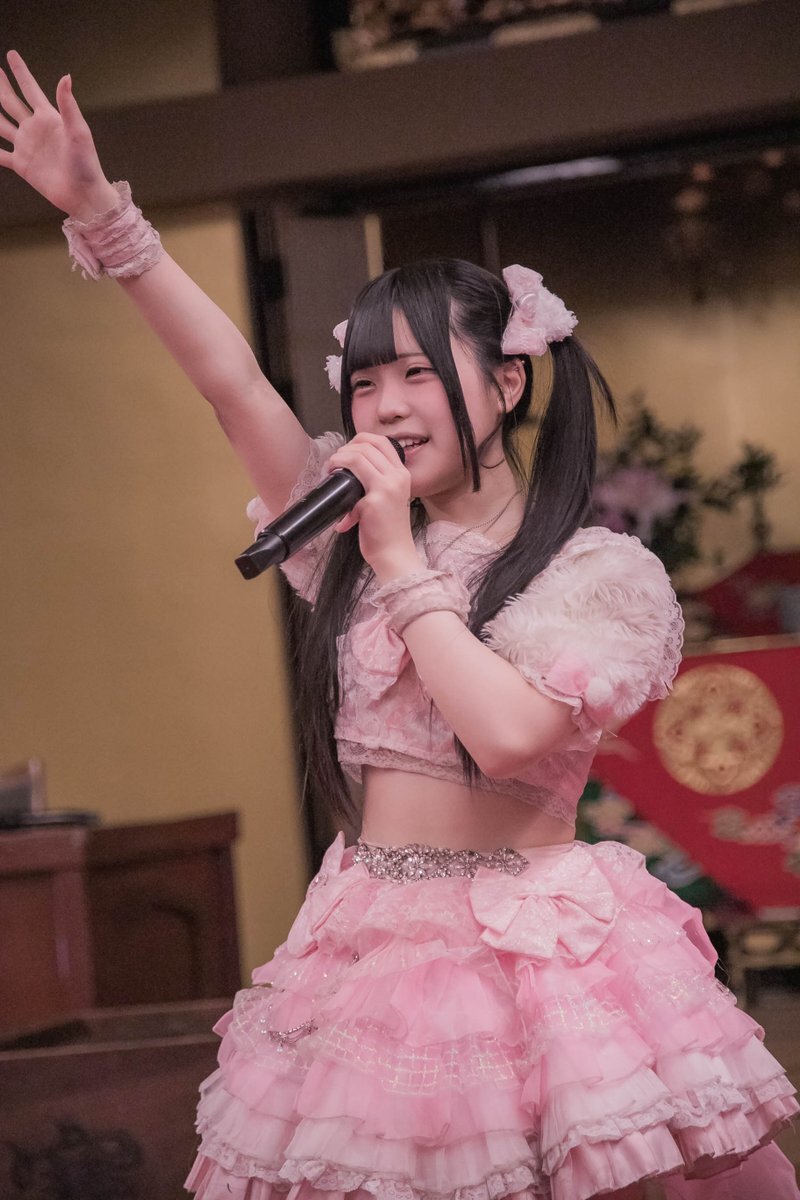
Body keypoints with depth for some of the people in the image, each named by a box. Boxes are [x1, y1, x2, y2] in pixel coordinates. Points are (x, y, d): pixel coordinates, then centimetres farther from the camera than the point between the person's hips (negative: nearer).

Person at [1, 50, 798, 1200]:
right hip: (373, 942, 5)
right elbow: (229, 376, 4)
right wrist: (96, 209, -2)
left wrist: (403, 563, -12)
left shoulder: (606, 574, -5)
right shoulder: (355, 535, 11)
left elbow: (508, 733, -20)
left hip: (545, 953, -4)